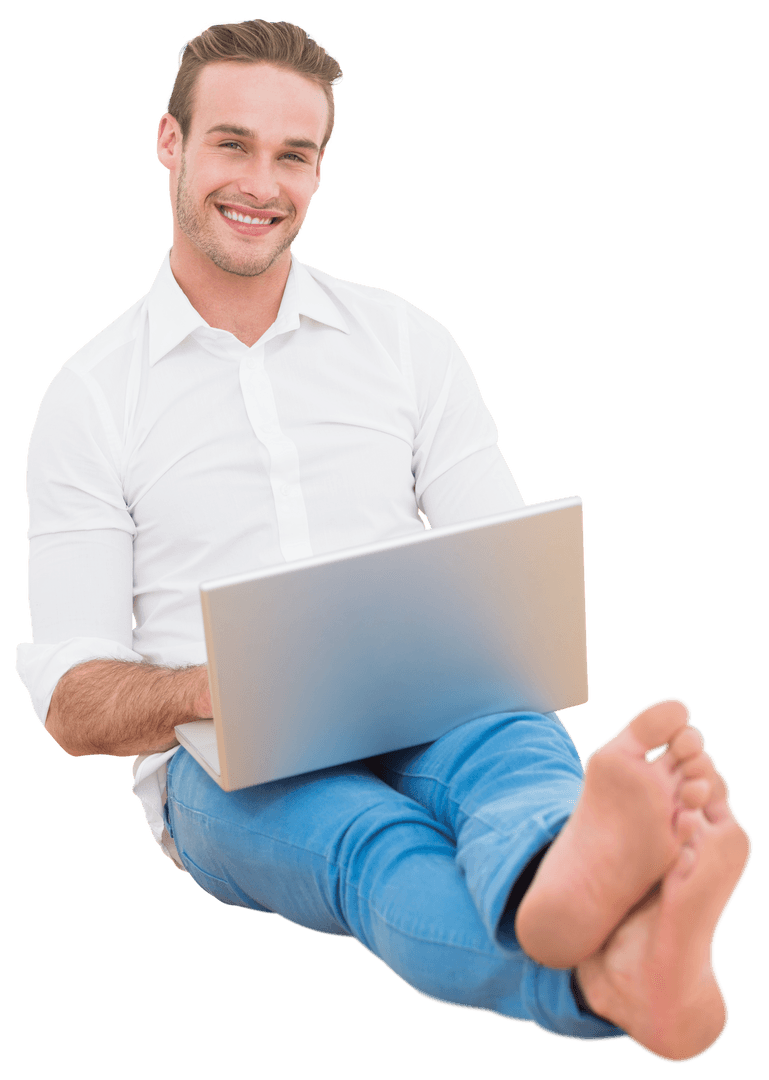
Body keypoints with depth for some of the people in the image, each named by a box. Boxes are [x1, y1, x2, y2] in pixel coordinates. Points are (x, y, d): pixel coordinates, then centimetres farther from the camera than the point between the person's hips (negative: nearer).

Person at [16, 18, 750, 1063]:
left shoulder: (407, 341, 13)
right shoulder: (91, 396, 6)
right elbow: (72, 702, 2)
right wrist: (208, 690, -22)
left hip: (425, 723, 2)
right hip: (226, 767, -2)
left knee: (515, 742, -36)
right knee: (377, 843, -39)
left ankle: (567, 891, -72)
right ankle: (606, 970, -71)